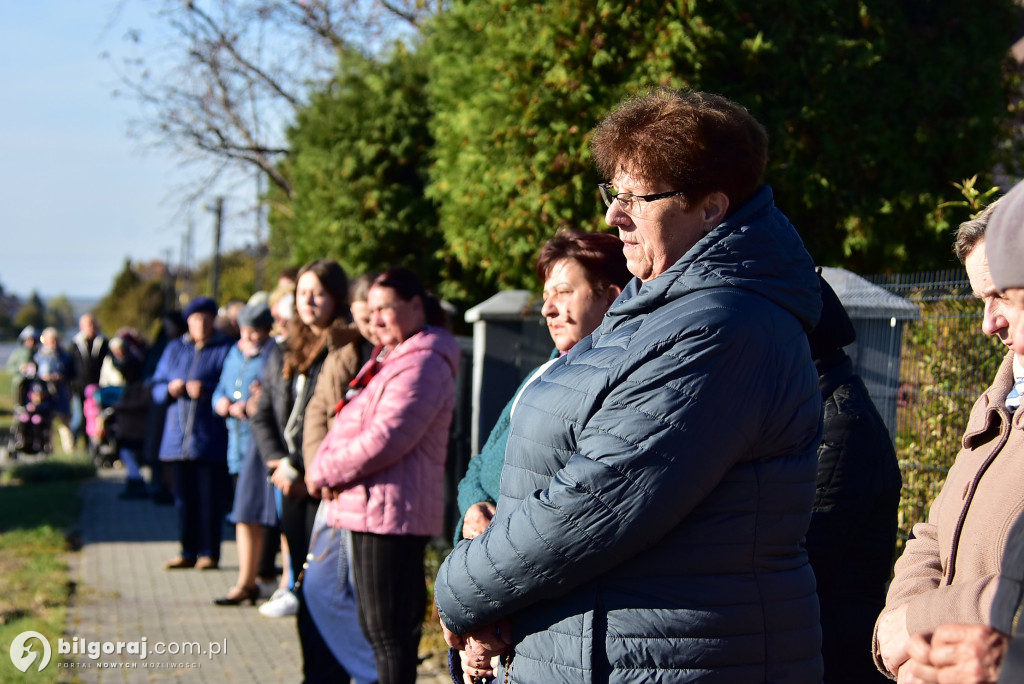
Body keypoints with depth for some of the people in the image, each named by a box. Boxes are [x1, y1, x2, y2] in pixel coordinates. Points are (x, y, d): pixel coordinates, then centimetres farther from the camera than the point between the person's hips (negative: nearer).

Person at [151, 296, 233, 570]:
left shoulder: (226, 350, 0)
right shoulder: (174, 349, 16)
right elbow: (156, 388, 16)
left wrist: (206, 391, -21)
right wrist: (170, 389, -5)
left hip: (211, 438, -5)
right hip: (178, 439, 5)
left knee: (210, 498, -2)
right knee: (184, 498, 9)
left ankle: (209, 552, 6)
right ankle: (188, 552, 17)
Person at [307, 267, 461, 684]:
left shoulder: (422, 364, -13)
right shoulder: (389, 357, 20)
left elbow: (386, 439, -22)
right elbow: (348, 424, 18)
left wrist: (325, 472, -12)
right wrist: (327, 468, -2)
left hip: (389, 509, -11)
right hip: (374, 506, 11)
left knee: (388, 630, -8)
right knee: (377, 626, 15)